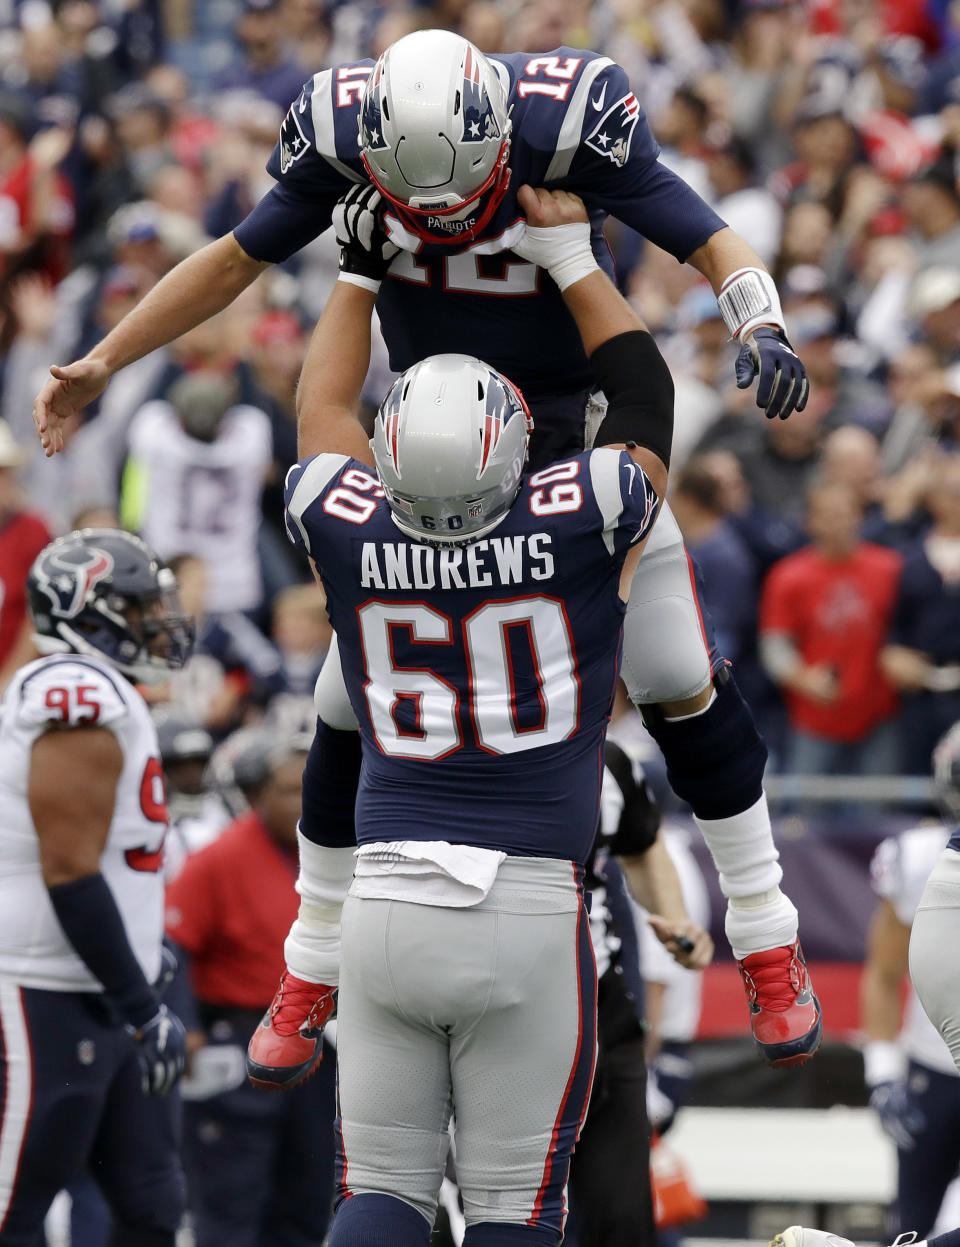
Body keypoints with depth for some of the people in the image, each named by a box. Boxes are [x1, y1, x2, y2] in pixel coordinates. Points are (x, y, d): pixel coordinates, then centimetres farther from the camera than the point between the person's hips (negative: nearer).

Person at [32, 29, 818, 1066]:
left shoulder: (570, 125, -28)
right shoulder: (341, 133, -20)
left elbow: (709, 242, -20)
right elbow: (238, 258, -3)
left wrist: (759, 325, -41)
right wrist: (99, 366, -2)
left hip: (578, 427, -2)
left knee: (682, 687, -4)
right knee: (352, 708, 0)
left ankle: (766, 947, 13)